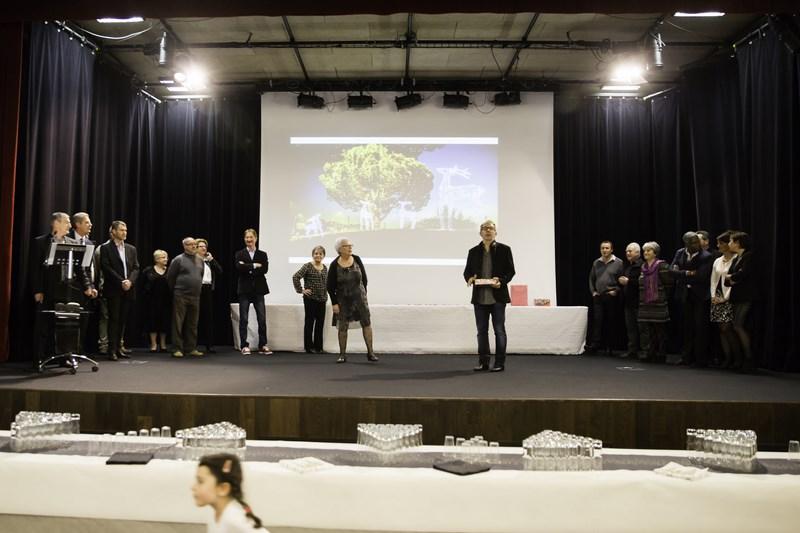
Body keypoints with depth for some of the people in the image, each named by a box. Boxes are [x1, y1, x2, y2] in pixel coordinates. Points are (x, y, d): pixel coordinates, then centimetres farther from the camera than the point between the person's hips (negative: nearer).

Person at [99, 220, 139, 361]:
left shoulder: (131, 249, 15)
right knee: (114, 319, -4)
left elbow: (136, 268, 10)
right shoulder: (106, 248, 0)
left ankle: (118, 348, 11)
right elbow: (106, 268, -9)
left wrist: (130, 281, -7)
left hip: (128, 290, 5)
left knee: (122, 320, 6)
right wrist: (121, 281, -14)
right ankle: (112, 350, -1)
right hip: (113, 290, -4)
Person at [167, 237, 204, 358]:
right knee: (178, 323, -3)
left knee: (192, 324, 8)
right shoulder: (178, 260, -3)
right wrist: (176, 290, 8)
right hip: (181, 296, -5)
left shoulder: (200, 260, 12)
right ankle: (177, 349, 2)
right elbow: (170, 277, 1)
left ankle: (191, 348, 15)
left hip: (195, 296, 5)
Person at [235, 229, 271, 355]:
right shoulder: (239, 254, 6)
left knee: (262, 319, 0)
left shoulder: (262, 254, 9)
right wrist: (254, 266, -13)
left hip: (258, 289, 1)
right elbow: (239, 268, -13)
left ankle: (263, 345, 7)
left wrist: (247, 268, -11)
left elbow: (265, 269, -7)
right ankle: (244, 346, 7)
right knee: (243, 319, 1)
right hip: (244, 289, -1)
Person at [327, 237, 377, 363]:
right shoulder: (334, 265, -10)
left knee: (366, 323, -1)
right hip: (343, 299, -2)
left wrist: (364, 293, 8)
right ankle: (342, 355, 14)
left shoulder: (357, 259, -3)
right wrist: (334, 303, -7)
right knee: (342, 327, 2)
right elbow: (330, 286, -5)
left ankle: (370, 353, 5)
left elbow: (364, 278, 7)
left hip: (359, 296, 2)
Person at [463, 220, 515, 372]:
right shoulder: (473, 251, 10)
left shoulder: (504, 249, 2)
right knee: (482, 330, 8)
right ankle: (483, 362, 16)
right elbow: (467, 271, 11)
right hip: (479, 297, 3)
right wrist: (469, 278, -12)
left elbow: (511, 271, 0)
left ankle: (500, 362, 9)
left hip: (498, 296, -3)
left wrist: (501, 281, -18)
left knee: (499, 330, 2)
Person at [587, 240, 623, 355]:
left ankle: (608, 346, 11)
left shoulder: (618, 263, -1)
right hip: (598, 297, 3)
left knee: (610, 322, 4)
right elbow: (591, 279, 16)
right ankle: (595, 344, -6)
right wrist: (593, 291, 6)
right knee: (597, 320, -4)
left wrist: (616, 291, -10)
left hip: (612, 297, -3)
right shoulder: (596, 263, 11)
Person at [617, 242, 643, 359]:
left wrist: (628, 281, -18)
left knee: (639, 326, -4)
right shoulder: (626, 265, 17)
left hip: (638, 301, -8)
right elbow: (621, 278, 23)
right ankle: (632, 350, 13)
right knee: (630, 326, 9)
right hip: (628, 301, 8)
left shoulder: (642, 265, -11)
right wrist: (620, 280, 2)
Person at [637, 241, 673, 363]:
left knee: (659, 330, 1)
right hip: (644, 304, 7)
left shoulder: (661, 265, -8)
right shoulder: (643, 267, 14)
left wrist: (663, 297, -6)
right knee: (644, 329, 1)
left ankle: (660, 355, 9)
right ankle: (648, 353, 7)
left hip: (658, 304, -6)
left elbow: (668, 283, -11)